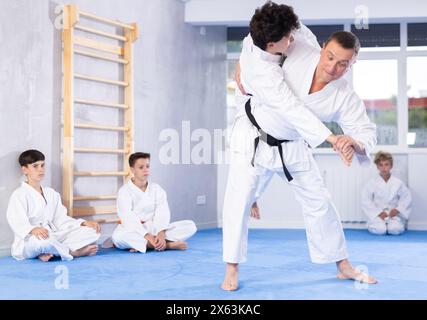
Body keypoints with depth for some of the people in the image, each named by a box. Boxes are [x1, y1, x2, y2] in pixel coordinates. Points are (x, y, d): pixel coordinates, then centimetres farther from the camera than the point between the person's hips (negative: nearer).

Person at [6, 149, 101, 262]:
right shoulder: (19, 195, -2)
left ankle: (49, 252, -24)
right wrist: (33, 230, -41)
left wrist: (84, 223, -3)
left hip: (54, 238, 7)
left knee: (92, 231, -9)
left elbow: (61, 219, 14)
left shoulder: (52, 194, 20)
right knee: (42, 240, -43)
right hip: (29, 241, -7)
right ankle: (74, 252, -16)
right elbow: (18, 223, -18)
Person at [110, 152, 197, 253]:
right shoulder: (124, 191, -6)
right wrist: (148, 236, -30)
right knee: (118, 236, -39)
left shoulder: (157, 189, 5)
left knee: (190, 226, -13)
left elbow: (162, 214, -7)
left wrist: (161, 234, -27)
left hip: (154, 229, 4)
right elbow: (129, 219, -18)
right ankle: (167, 244, -34)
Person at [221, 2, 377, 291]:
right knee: (239, 200, -10)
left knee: (319, 203, 11)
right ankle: (232, 270, 3)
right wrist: (244, 63, -11)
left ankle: (344, 266, 28)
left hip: (292, 146, 3)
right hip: (253, 137, -3)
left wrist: (355, 144, -38)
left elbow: (367, 132, -15)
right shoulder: (301, 47, -22)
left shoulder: (345, 98, -17)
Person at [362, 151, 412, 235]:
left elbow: (406, 198, 6)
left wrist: (398, 209, -11)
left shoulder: (398, 182, 2)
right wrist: (378, 213, -13)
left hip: (393, 214, 1)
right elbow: (366, 201, -5)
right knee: (379, 230, -27)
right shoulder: (371, 183, -3)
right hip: (377, 215, -1)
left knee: (396, 229, -27)